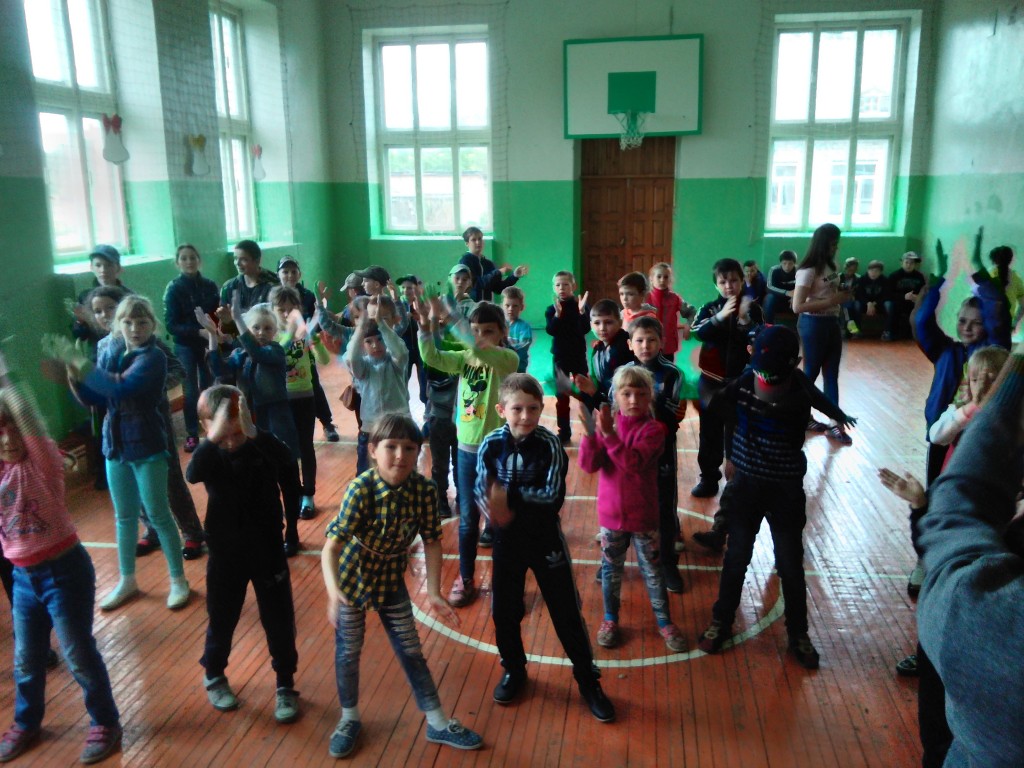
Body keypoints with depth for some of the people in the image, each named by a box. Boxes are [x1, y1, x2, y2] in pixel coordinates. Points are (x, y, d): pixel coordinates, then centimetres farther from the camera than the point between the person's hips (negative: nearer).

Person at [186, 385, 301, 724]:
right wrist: (214, 438, -53)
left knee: (279, 622, 8)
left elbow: (286, 462, -25)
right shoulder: (210, 455, -16)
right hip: (226, 554, 1)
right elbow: (193, 474, -36)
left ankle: (285, 686, 29)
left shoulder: (263, 445, -12)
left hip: (268, 550, -1)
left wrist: (253, 433, -40)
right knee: (221, 621, 17)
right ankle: (213, 676, 45)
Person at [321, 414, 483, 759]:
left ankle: (437, 723, 27)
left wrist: (434, 592, -14)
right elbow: (331, 546, -31)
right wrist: (334, 593, -45)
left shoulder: (424, 489, -20)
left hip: (391, 579, 3)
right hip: (351, 577, -3)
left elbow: (432, 541, -8)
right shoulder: (361, 489, -30)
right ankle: (349, 718, 36)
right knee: (348, 651, 13)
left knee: (411, 651, 12)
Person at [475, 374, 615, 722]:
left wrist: (510, 495, -31)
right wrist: (497, 510, -32)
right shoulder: (491, 445, -11)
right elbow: (482, 492, -11)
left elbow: (553, 496, -23)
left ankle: (588, 680, 27)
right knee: (504, 611, 16)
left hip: (545, 538, -2)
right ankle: (514, 670, 42)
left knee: (566, 612, 7)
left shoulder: (550, 445, -17)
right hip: (507, 538, 3)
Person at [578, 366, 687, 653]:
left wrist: (608, 434, -36)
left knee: (653, 571, 11)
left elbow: (633, 462, -28)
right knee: (611, 569, 16)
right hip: (610, 513, 2)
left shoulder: (653, 429, -12)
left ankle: (664, 622, 28)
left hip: (643, 516, -2)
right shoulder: (606, 423, -3)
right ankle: (610, 619, 33)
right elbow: (588, 465, -13)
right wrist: (590, 433, -28)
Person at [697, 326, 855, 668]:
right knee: (736, 557, 13)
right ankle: (721, 621, 32)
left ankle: (798, 633, 31)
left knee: (791, 565, 11)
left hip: (786, 490, -1)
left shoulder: (802, 392, -15)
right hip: (746, 485, 1)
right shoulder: (744, 383, -12)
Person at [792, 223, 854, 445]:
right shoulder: (808, 270, -16)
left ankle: (834, 424, 13)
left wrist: (843, 295, 6)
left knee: (831, 374, 9)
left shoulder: (831, 266, 8)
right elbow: (797, 306, -23)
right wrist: (833, 301, -23)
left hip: (832, 323, 8)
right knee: (811, 372, 6)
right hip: (813, 325, -8)